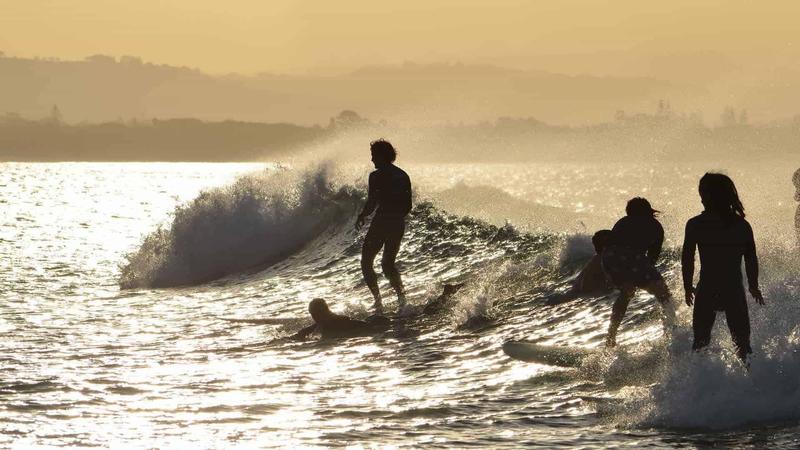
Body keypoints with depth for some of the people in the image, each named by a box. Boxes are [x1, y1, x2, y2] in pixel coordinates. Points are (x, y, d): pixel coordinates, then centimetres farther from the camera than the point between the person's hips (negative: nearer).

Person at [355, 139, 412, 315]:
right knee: (388, 264, 20)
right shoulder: (403, 176, 10)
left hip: (381, 224, -6)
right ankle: (401, 295, -1)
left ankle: (378, 301, -8)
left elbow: (372, 203, -14)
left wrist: (361, 217, 4)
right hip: (399, 226, 7)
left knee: (366, 263, 6)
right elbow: (408, 206, 13)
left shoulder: (377, 176, -11)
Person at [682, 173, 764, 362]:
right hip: (735, 291, 1)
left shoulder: (695, 225, -9)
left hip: (706, 291, -1)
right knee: (742, 341, 13)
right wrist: (753, 287, 17)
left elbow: (687, 259, -5)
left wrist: (688, 287, 8)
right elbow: (751, 260, 4)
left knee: (701, 340, 13)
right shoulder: (742, 225, -2)